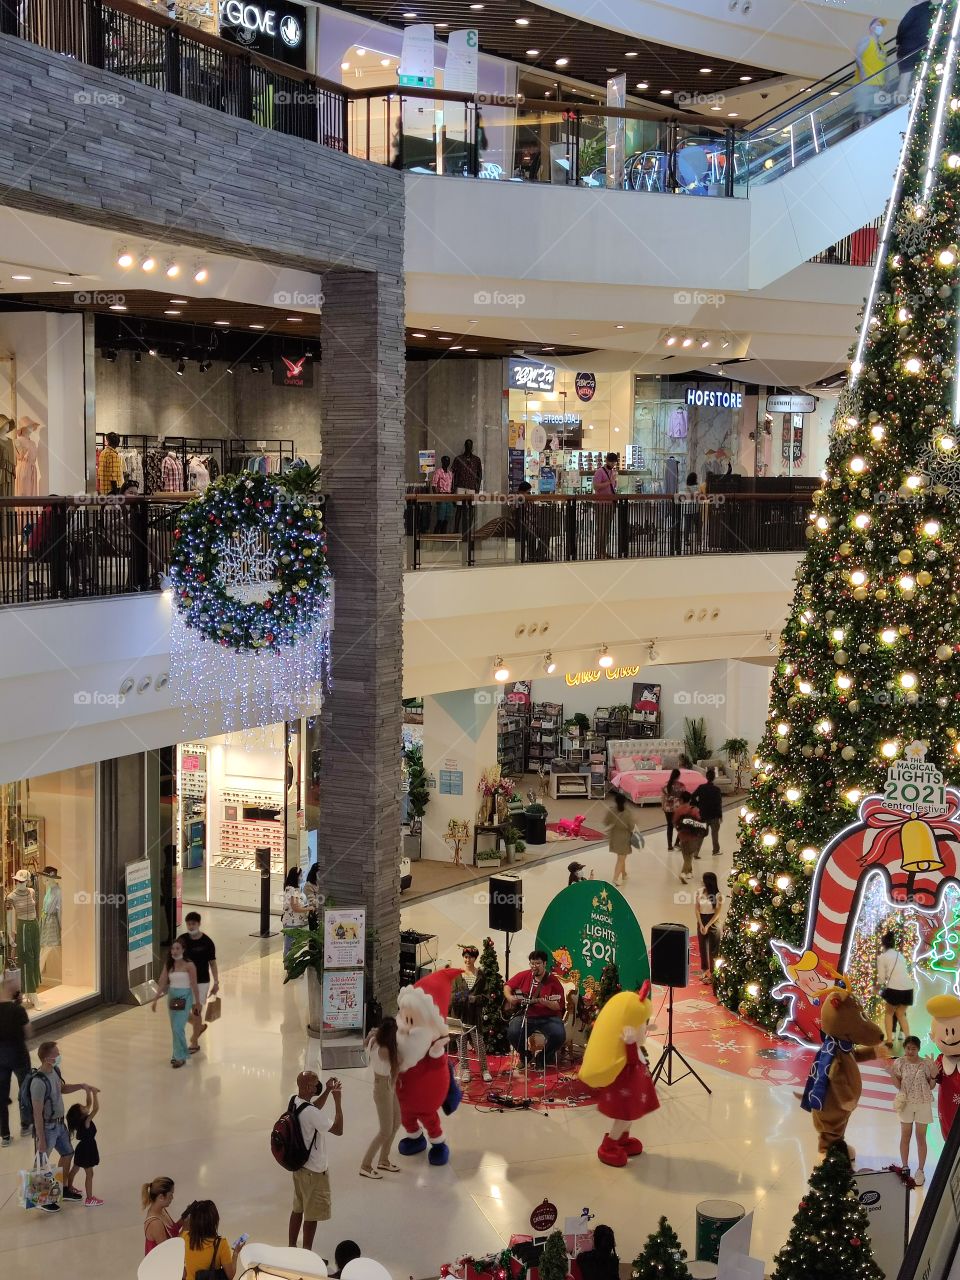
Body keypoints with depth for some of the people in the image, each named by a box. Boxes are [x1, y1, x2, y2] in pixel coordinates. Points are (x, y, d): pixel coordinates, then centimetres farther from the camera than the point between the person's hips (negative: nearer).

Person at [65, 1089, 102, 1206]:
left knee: (75, 1169, 24)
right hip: (87, 1150, -9)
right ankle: (89, 1198, 3)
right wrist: (95, 1094, -32)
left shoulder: (80, 1119, -6)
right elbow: (96, 1108, -37)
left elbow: (89, 1104, 2)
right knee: (89, 1174, -1)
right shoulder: (85, 1121, -29)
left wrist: (89, 1092, -7)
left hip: (83, 1149, 9)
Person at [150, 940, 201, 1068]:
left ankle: (181, 1057, -2)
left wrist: (197, 1002, -6)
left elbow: (194, 985, -9)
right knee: (174, 1028, 13)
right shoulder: (168, 965, 4)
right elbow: (162, 983, 5)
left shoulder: (189, 966, -11)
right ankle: (178, 1053, 27)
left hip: (185, 997, -6)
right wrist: (155, 1000, 0)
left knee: (178, 1028, -12)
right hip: (172, 996, 6)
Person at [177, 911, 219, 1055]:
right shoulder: (182, 939, -3)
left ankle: (194, 1043, 14)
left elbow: (212, 963, -4)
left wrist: (216, 982, -5)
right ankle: (199, 1026, 33)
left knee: (196, 1011, 0)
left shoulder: (207, 942, -10)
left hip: (201, 982, -4)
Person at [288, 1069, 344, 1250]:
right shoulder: (311, 1113, -30)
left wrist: (327, 1091, 8)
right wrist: (337, 1099, -22)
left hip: (299, 1166, 9)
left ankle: (291, 1249, 33)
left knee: (297, 1209, 21)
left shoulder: (294, 1101, -3)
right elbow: (338, 1130, -25)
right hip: (314, 1172, -9)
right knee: (312, 1216, 6)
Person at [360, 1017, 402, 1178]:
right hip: (383, 1088, -9)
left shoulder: (373, 1040, -9)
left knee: (396, 1122, 22)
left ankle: (384, 1160, 36)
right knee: (386, 1130, 2)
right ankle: (365, 1166, 11)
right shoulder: (384, 1050, -32)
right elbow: (397, 1064, -13)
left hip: (388, 1086, 9)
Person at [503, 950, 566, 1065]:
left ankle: (544, 1057, 4)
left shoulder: (553, 981, -5)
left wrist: (545, 1002, -26)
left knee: (559, 1035, -29)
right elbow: (507, 986, 16)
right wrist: (509, 997, -5)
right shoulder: (524, 976, 4)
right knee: (513, 1033, -27)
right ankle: (526, 1055, 7)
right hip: (525, 1016, 1)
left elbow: (559, 1006, -8)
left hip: (548, 1018, -1)